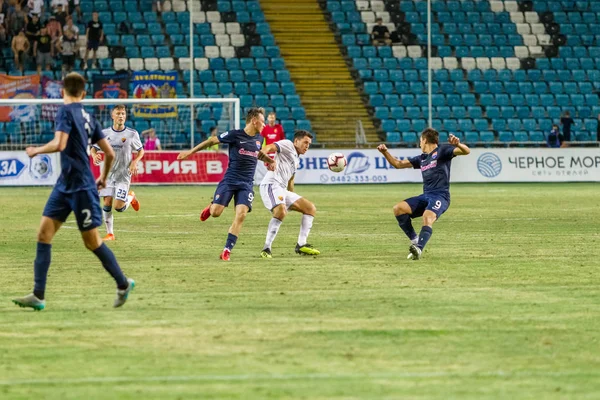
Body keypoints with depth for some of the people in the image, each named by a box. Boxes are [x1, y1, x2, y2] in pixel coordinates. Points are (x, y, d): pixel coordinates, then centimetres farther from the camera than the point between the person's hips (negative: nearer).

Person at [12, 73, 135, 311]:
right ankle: (38, 296, -3)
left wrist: (36, 150, -8)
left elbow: (59, 144, -26)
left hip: (81, 187, -8)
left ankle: (123, 284, 18)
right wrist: (103, 178, 29)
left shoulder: (66, 112, -12)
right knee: (44, 233, 1)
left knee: (92, 242, 2)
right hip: (65, 184, 8)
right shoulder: (88, 117, 11)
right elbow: (109, 153, 13)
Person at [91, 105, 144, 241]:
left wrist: (135, 162, -11)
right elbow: (94, 148, 9)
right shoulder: (105, 133, 0)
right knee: (107, 203, -4)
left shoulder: (132, 134, -3)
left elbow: (141, 151, 8)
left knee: (119, 207, -11)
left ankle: (131, 197, 23)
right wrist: (95, 156, -15)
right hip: (108, 173, 2)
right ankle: (110, 233, 8)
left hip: (124, 174, -2)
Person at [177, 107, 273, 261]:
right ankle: (210, 207, 28)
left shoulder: (258, 139, 9)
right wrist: (191, 151, 1)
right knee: (215, 213, -13)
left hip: (246, 184, 4)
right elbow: (212, 140, -1)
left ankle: (227, 250, -7)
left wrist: (270, 161, 15)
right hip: (229, 180, -4)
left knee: (241, 214, -14)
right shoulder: (235, 135, -10)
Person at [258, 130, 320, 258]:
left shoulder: (296, 160, 29)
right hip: (271, 185, -10)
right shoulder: (287, 145, 2)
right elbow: (270, 147, -16)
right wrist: (263, 152, -39)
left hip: (282, 190, 10)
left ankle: (301, 245, 4)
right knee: (281, 211, -34)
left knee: (311, 208, 8)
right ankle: (266, 249, -28)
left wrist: (293, 199, 37)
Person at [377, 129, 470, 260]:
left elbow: (466, 151, -10)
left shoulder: (442, 151, 2)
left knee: (427, 218, -34)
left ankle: (418, 249, -51)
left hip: (440, 196, -7)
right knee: (398, 209, -9)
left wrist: (458, 144, -32)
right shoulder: (421, 159, 22)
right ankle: (414, 240, -3)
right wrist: (385, 152, 17)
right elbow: (398, 164, 29)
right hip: (426, 196, 7)